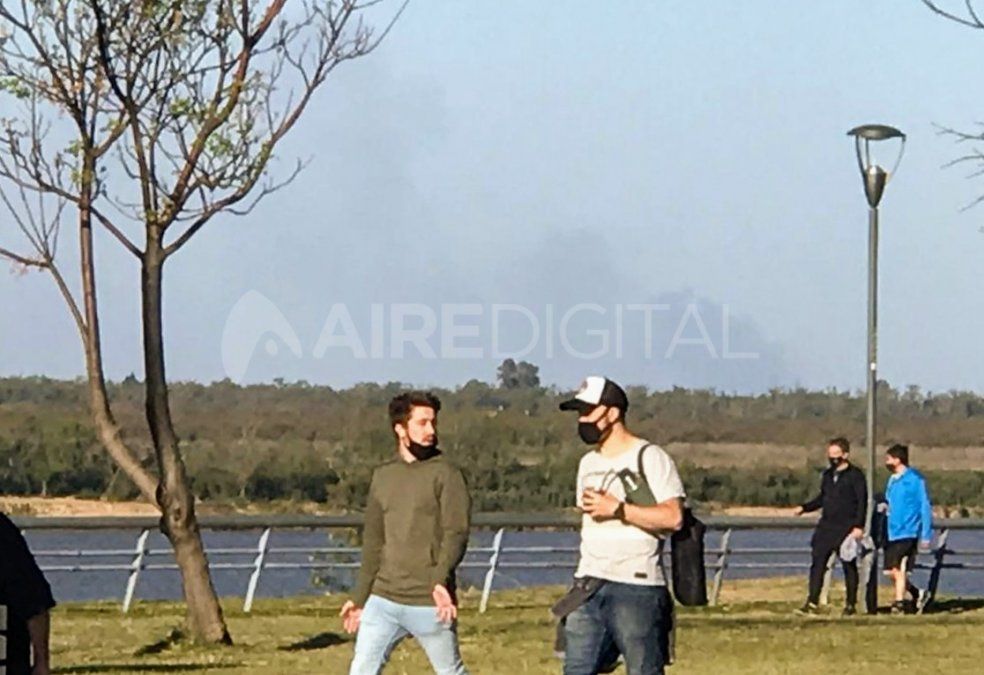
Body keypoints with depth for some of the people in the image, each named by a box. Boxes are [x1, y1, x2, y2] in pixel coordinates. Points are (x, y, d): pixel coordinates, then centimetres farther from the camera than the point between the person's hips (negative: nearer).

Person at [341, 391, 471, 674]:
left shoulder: (446, 474, -3)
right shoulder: (383, 477, 13)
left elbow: (456, 533, -15)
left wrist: (441, 581, -31)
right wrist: (359, 598, 19)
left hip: (429, 604, -5)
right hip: (383, 601, 5)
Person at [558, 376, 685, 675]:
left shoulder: (649, 458, -6)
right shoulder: (588, 463, 18)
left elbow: (672, 517, -16)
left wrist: (617, 508, -18)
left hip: (637, 586, -7)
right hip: (589, 586, 7)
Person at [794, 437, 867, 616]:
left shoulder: (855, 475, -5)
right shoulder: (828, 475, 15)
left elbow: (862, 502, -9)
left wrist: (858, 527, -16)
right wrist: (804, 508, 7)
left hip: (846, 529, -6)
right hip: (826, 527, 6)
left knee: (849, 566, 2)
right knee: (818, 562, -3)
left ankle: (851, 604, 11)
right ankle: (812, 602, -4)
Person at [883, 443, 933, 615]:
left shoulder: (915, 479, -7)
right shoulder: (892, 480, 15)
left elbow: (925, 508, -7)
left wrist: (926, 536, -10)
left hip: (908, 532, -8)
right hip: (892, 534, 8)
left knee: (899, 570, -11)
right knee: (891, 571, 6)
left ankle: (899, 604, -5)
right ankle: (918, 594, 23)